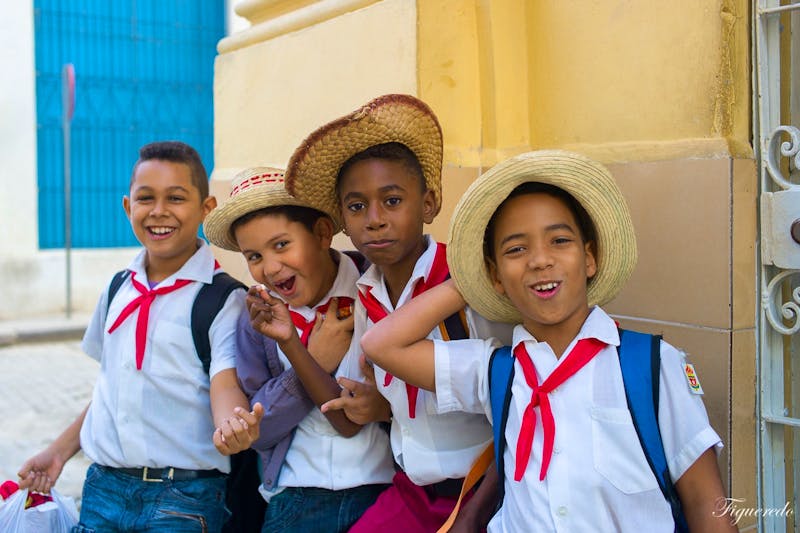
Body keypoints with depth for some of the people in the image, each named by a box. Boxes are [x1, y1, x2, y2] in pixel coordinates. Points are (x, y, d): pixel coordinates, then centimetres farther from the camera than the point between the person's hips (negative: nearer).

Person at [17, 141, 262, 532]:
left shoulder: (225, 297, -8)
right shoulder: (118, 289, 9)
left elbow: (225, 384, -18)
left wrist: (231, 424, -39)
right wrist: (60, 450, 18)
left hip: (184, 498, -5)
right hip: (103, 486, 5)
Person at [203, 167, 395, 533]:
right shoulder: (258, 318, -1)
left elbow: (351, 423, -13)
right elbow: (256, 432, -3)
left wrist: (291, 344, -21)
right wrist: (316, 360, -14)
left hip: (383, 492, -2)